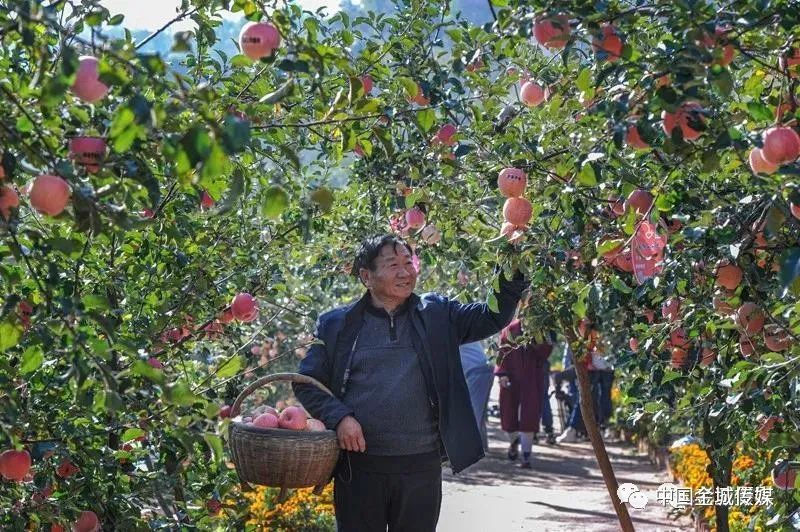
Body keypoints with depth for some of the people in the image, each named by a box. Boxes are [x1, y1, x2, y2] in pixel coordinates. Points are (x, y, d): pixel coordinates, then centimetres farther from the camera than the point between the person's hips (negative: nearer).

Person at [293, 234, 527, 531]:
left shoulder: (436, 314, 7)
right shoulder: (336, 325, 4)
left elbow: (492, 317, -1)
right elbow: (307, 382, 5)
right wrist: (339, 417, -12)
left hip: (422, 465, 1)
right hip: (358, 466, -1)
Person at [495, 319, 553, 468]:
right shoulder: (511, 328, -1)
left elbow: (546, 350, -5)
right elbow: (503, 351, 0)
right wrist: (502, 373, -10)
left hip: (532, 379, -1)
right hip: (511, 377, 1)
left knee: (529, 417, -7)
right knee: (509, 413, 10)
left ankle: (526, 457, -4)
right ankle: (514, 441, 41)